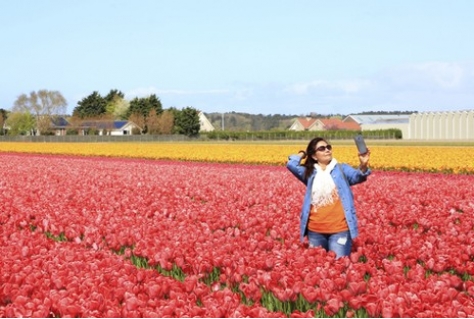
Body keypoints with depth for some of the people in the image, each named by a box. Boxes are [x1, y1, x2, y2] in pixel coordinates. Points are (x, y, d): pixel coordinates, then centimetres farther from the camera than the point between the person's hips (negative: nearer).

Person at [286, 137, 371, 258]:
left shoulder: (342, 169, 6)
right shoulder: (310, 173, 10)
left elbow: (357, 176, -13)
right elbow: (291, 165, -5)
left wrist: (363, 166, -35)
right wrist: (303, 154, 12)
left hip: (339, 230, -3)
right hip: (315, 231, 3)